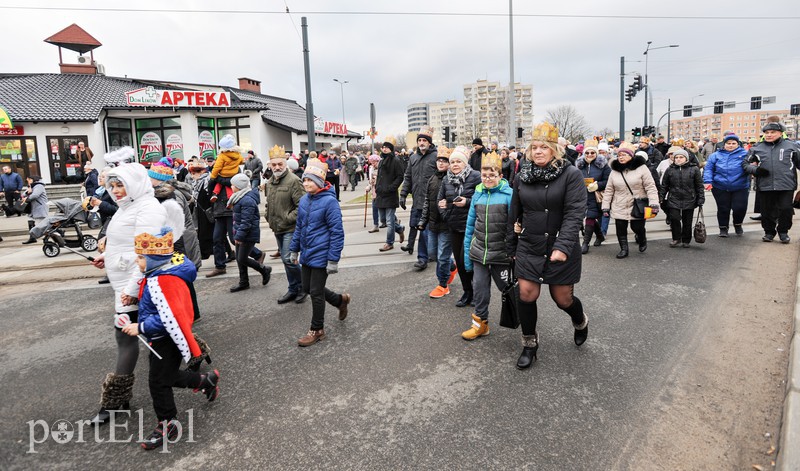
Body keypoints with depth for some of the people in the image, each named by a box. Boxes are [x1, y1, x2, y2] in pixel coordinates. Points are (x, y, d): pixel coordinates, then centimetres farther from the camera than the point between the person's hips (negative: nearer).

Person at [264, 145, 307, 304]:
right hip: (277, 229, 9)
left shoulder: (293, 180, -16)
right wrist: (267, 215, 12)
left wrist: (290, 218, -20)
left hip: (290, 229, -9)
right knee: (286, 260, 15)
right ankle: (294, 290, 28)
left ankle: (302, 287, 10)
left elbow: (302, 205, -21)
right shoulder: (269, 182, 12)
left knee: (288, 259, -11)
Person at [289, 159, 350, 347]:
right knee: (307, 288, 17)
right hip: (306, 254, 8)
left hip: (320, 255, -8)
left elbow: (337, 232, -17)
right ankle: (341, 300, 38)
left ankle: (317, 330, 21)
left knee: (316, 292, 2)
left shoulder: (329, 201, -17)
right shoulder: (304, 200, 5)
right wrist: (294, 249, 17)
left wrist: (333, 260, -18)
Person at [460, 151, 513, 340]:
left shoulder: (509, 194, -9)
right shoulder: (478, 194, 4)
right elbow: (470, 224, 8)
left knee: (506, 288, 13)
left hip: (501, 252, -3)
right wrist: (467, 251, 8)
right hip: (479, 252, 3)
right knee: (480, 289, 7)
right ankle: (480, 323, 22)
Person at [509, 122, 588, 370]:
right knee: (526, 294, -2)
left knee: (563, 298, 7)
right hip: (529, 247, 3)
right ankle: (529, 344, 20)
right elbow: (515, 214, 12)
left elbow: (575, 213, -18)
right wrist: (513, 247, 15)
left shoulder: (571, 174, -10)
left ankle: (581, 322, 44)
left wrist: (563, 246, -28)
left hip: (561, 249, -3)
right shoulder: (522, 176, 4)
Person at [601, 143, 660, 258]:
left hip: (638, 206, -3)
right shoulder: (614, 170, 4)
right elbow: (609, 190, 6)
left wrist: (654, 203, -19)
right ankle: (623, 249, 21)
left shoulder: (641, 168, -7)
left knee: (637, 227, 1)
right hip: (619, 208, 3)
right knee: (621, 229, 3)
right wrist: (605, 206, 2)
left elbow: (650, 187, -10)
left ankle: (642, 240, 35)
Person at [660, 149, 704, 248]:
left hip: (689, 200, 0)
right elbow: (664, 186, 10)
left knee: (687, 222, 6)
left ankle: (686, 241, 21)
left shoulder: (694, 169, 2)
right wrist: (661, 198, 6)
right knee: (674, 219, -9)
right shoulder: (670, 170, 6)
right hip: (674, 200, 0)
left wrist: (701, 199, 0)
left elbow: (699, 186, 4)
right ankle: (676, 238, 10)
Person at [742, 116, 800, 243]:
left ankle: (783, 231, 21)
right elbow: (745, 163, 14)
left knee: (786, 209, 0)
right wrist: (755, 170, -4)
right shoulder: (757, 148, 9)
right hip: (765, 185, 1)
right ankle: (769, 232, 26)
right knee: (767, 211, 8)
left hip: (786, 185, -1)